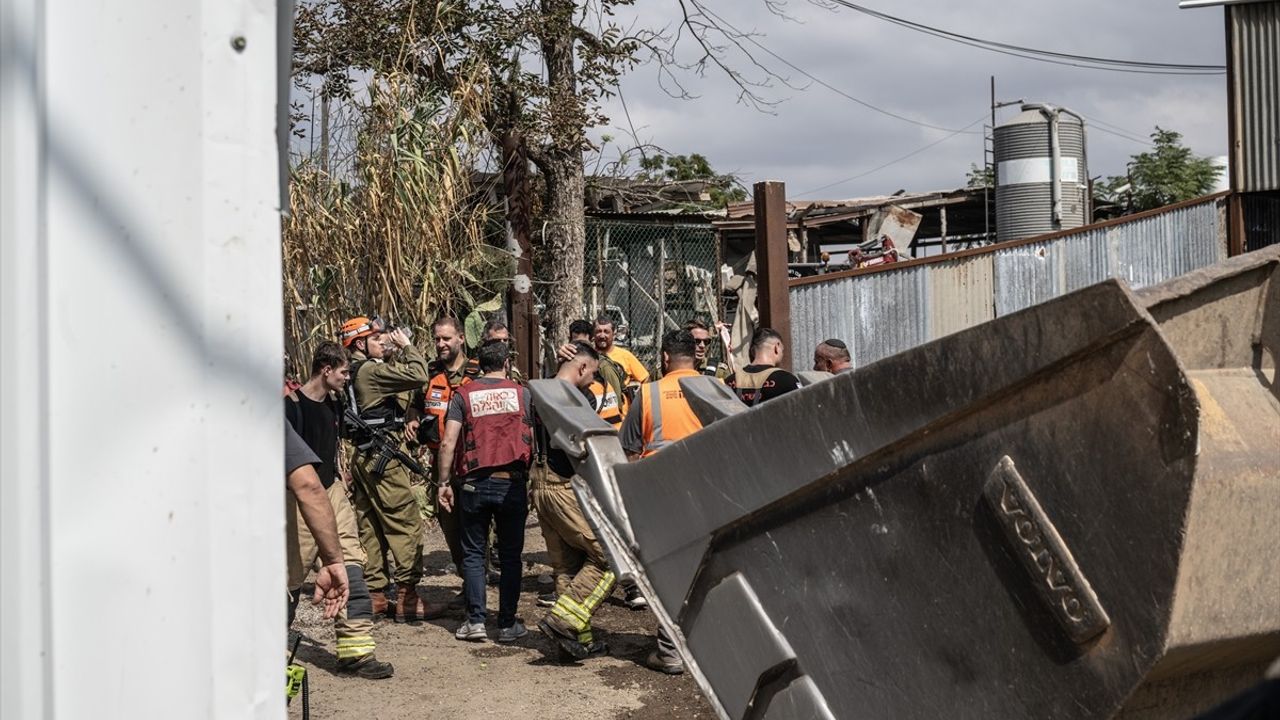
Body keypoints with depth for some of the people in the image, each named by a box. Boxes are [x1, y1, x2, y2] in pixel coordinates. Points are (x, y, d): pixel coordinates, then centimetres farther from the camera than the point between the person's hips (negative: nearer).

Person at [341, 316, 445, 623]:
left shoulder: (352, 374, 15)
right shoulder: (371, 370, -14)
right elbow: (418, 375, -21)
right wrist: (407, 346, -9)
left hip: (362, 457, 10)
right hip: (382, 455, -10)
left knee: (370, 528, 12)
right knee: (407, 525, -6)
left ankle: (374, 594, 18)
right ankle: (406, 599, -5)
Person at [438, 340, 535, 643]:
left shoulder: (463, 395, 2)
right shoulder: (522, 394, 2)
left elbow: (448, 443, -5)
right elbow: (534, 441, -3)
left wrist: (444, 483, 1)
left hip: (474, 484, 0)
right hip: (513, 483, 0)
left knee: (473, 553, 11)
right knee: (510, 556, 9)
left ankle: (475, 620, 6)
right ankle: (507, 624, 11)